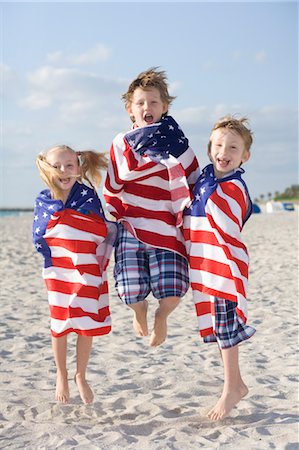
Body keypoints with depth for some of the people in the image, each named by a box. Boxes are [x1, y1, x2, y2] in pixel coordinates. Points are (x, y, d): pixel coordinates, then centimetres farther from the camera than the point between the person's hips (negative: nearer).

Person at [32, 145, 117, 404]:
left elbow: (105, 231, -11)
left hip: (88, 271, -1)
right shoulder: (43, 201, -1)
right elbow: (38, 237, 2)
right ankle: (61, 376, 30)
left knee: (87, 327, 5)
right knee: (60, 325, 9)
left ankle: (81, 376, 27)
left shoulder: (88, 196, -6)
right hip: (58, 272, 1)